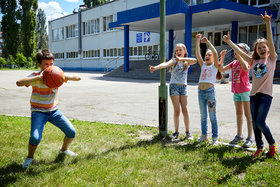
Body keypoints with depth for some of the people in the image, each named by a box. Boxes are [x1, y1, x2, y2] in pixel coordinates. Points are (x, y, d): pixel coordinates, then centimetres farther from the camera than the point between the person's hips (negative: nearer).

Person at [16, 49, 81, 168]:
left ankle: (64, 149, 32)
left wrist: (67, 77, -28)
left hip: (54, 111, 4)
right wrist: (38, 78, -42)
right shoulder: (36, 76, -15)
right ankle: (29, 157, 10)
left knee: (71, 132, 1)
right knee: (35, 138, -23)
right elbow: (19, 83, -34)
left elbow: (78, 78, -7)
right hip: (39, 112, -4)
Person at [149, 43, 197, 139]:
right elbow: (166, 64, -21)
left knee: (185, 110, 0)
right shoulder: (174, 60, 1)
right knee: (177, 110, -3)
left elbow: (195, 60, -15)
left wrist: (181, 59, -24)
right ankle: (176, 132, 8)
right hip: (174, 86, -2)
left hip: (183, 87, 2)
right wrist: (155, 67, -41)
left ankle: (188, 132, 8)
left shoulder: (187, 62, 8)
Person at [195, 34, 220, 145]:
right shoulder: (203, 65, 15)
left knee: (212, 116, -1)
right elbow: (197, 54, 4)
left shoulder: (215, 66, 4)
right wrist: (197, 41, -5)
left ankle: (215, 137, 7)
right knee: (203, 116, 11)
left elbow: (215, 53, -12)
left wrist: (207, 42, -10)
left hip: (210, 91, -5)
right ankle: (204, 135, 21)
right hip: (201, 91, 5)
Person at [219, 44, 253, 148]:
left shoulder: (245, 61, -8)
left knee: (247, 114, -3)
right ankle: (239, 135, 24)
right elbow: (221, 70, 11)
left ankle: (250, 138, 2)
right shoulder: (234, 63, 11)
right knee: (238, 113, 13)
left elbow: (245, 68, -32)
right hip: (236, 91, 7)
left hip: (245, 90, -7)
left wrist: (238, 55, -31)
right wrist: (222, 58, 2)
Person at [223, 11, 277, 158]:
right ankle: (260, 147, 22)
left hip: (266, 95, -5)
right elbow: (239, 52, 11)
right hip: (253, 95, 5)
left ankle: (272, 143, 14)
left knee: (260, 122, -11)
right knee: (255, 123, 7)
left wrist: (268, 24, -21)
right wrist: (229, 42, 7)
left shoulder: (271, 59, 2)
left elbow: (270, 41, -10)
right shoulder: (254, 61, 13)